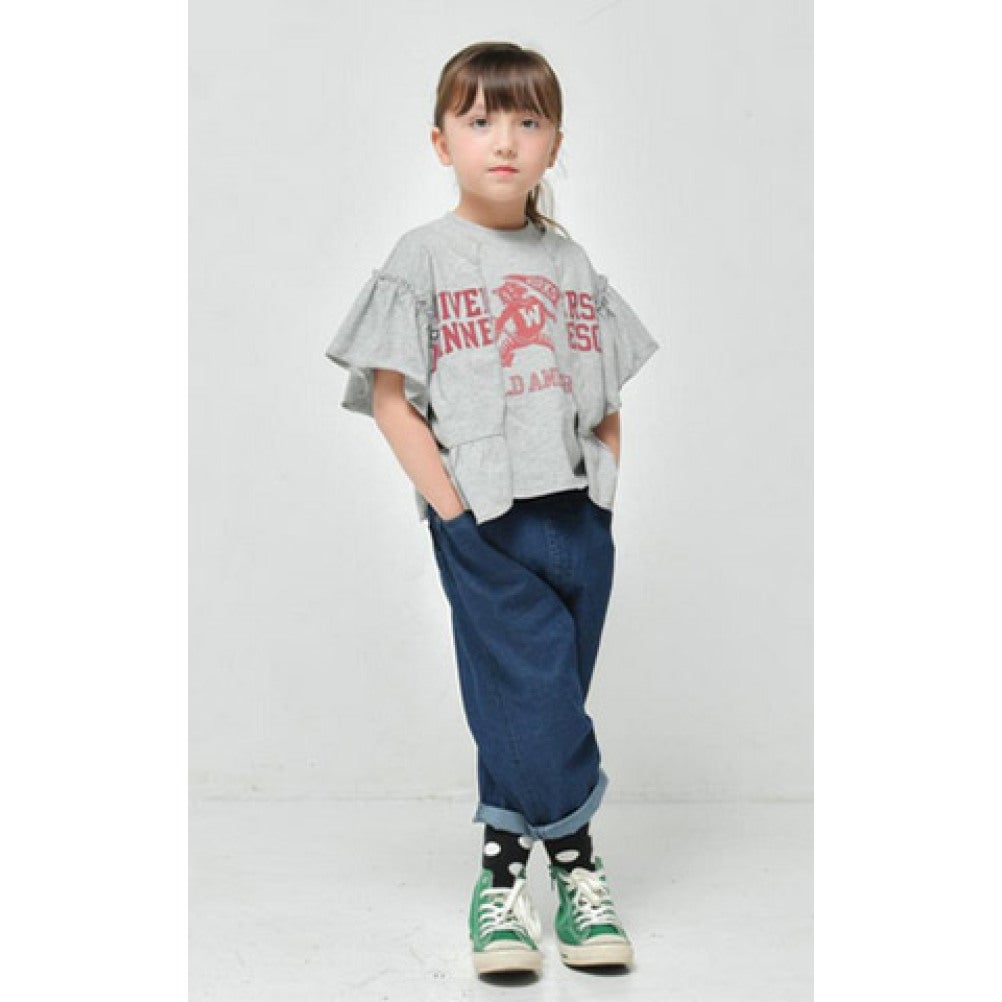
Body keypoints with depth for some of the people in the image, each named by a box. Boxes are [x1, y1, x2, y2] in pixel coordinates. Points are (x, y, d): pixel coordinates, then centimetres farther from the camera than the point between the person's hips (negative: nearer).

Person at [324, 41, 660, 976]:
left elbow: (609, 401, 17)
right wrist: (453, 508, -11)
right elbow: (390, 400, -3)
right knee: (532, 696, -8)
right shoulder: (423, 257, 1)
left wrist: (601, 495, 3)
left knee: (532, 705, 8)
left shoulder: (569, 262, 14)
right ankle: (574, 860, 7)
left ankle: (505, 871, 19)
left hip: (578, 517, 4)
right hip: (485, 523, -4)